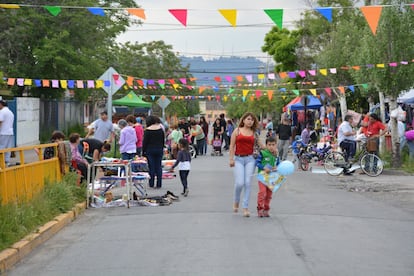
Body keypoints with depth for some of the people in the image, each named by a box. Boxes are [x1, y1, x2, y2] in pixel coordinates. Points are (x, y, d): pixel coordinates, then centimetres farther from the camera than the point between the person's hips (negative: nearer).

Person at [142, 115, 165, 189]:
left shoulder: (147, 130, -9)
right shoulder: (161, 129, 3)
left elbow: (145, 142, -6)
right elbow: (163, 141, 9)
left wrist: (143, 151, 0)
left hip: (150, 150, -3)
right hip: (159, 150, 3)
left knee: (151, 167, 2)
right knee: (158, 167, 5)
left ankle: (151, 184, 5)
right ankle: (159, 184, 4)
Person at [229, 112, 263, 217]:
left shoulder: (254, 133, 12)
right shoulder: (237, 131, 7)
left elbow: (261, 146, 14)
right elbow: (232, 146, 4)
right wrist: (231, 159, -5)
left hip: (250, 159, 2)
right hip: (238, 159, -2)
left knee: (248, 183, -4)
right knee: (239, 183, -11)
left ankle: (245, 207, 2)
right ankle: (236, 201, 18)